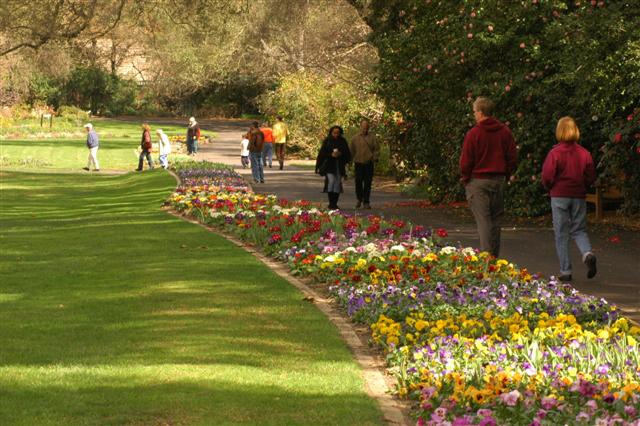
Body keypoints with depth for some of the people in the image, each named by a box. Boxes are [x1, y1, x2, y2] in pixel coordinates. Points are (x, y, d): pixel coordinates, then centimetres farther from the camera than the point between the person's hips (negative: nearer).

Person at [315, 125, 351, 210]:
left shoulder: (343, 141, 7)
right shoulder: (327, 141, 0)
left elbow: (348, 154, 7)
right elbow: (322, 153, -2)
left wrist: (340, 154, -12)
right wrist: (331, 154, -16)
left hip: (339, 166, 3)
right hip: (328, 165, -3)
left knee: (337, 184, 1)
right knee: (331, 181, -16)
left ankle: (335, 204, 10)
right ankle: (331, 204, -12)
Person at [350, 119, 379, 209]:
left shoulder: (372, 138, 7)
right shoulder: (355, 138, 8)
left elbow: (377, 149, 8)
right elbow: (351, 151, 12)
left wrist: (374, 158, -7)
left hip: (369, 164, 0)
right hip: (358, 163, 0)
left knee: (367, 183, 1)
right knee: (358, 182, -4)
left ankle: (366, 202, 8)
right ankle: (359, 199, 17)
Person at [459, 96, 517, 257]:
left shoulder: (473, 134, -11)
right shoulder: (505, 132, 3)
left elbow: (466, 161, -9)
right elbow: (513, 158, 6)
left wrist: (465, 178, 6)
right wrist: (506, 176, 16)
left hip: (478, 181, -4)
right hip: (499, 181, 4)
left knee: (483, 220, -4)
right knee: (495, 220, 12)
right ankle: (495, 257, 15)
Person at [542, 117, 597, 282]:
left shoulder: (555, 153, -11)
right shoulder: (584, 153, -2)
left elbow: (547, 177, -11)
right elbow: (591, 177, 1)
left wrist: (550, 188, 9)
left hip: (559, 197, -3)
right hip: (579, 197, 3)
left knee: (561, 234, 5)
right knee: (579, 230, 14)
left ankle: (565, 271, 5)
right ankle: (588, 254, -16)